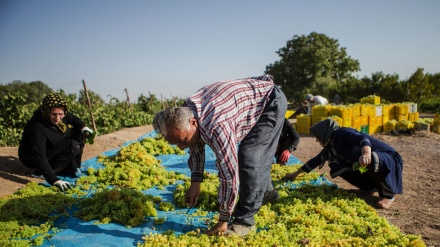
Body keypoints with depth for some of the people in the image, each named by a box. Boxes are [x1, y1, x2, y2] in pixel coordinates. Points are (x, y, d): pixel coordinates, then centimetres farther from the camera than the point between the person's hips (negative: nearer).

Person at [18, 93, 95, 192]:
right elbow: (39, 158, -40)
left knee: (78, 131, -2)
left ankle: (72, 169, 1)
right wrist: (54, 180, -48)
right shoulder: (38, 129, -36)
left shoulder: (60, 115, -15)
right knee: (73, 147, -27)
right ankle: (41, 172, -17)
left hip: (51, 148, 8)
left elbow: (73, 118, 9)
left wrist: (83, 127, -12)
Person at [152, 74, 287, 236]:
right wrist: (195, 182, -1)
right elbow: (196, 148, 4)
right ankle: (266, 191, 46)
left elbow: (229, 175, -37)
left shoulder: (216, 127, -43)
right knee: (257, 155, 22)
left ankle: (245, 221, -7)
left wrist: (223, 221, -25)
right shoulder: (185, 114, -15)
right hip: (250, 96, 9)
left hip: (271, 101, -8)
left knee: (249, 158, -18)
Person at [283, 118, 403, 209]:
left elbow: (363, 138, -37)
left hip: (388, 160, -8)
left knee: (372, 160, -39)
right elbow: (316, 160, 17)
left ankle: (388, 195, -15)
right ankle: (371, 187, 9)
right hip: (370, 169, 8)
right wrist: (296, 173, 25)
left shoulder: (341, 133, -18)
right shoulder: (331, 147, 6)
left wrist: (366, 154, -58)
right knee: (338, 166, -2)